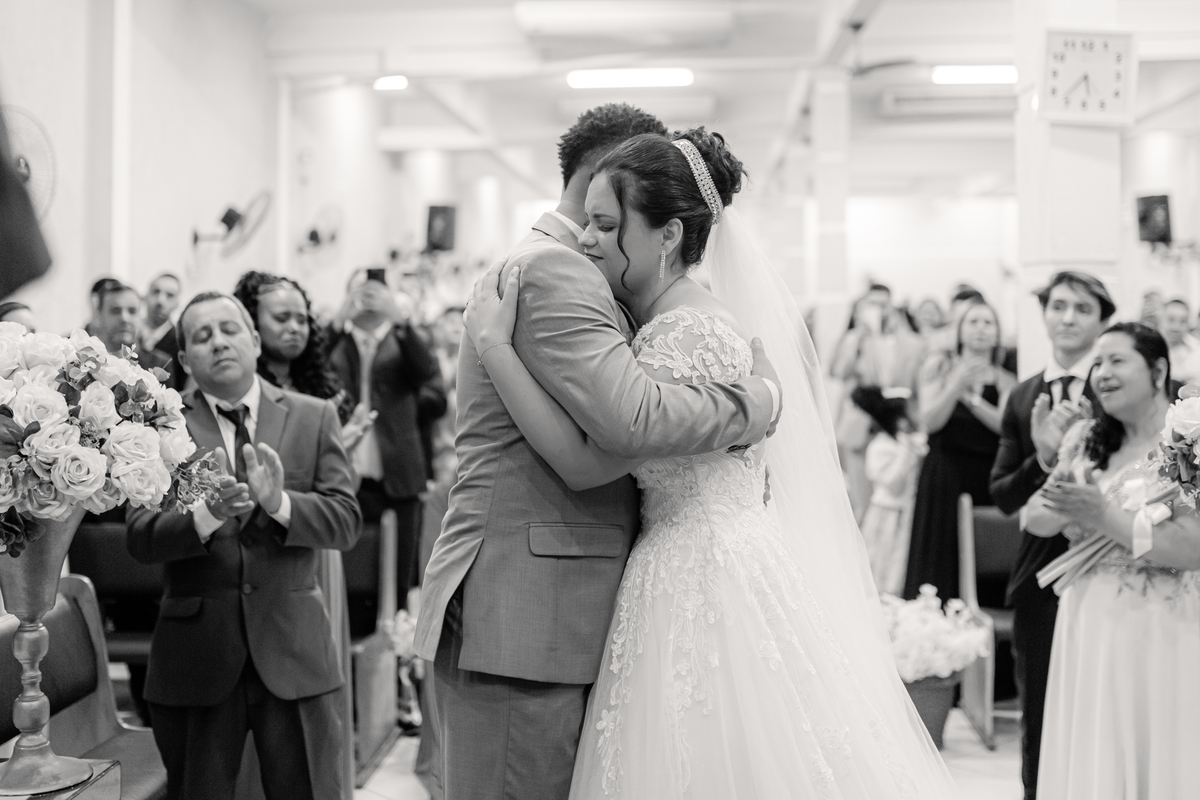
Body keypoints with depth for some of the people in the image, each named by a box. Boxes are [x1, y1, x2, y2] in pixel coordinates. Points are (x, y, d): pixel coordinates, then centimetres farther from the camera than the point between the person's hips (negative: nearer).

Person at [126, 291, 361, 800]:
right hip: (194, 655, -1)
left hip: (293, 648, 1)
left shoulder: (313, 418, 5)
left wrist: (280, 503, -22)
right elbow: (140, 537, -10)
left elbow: (345, 521, -4)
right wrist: (207, 515, -29)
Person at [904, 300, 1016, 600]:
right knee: (942, 559, -2)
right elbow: (930, 422, -3)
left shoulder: (1005, 380, 9)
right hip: (944, 477, -1)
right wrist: (956, 384, -14)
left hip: (987, 480, 1)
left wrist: (971, 398, -14)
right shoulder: (940, 366, 7)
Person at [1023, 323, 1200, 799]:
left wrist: (1102, 516, -20)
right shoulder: (1087, 440, 8)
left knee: (1155, 760, 4)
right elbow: (1037, 519, 6)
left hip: (1159, 634, -5)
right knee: (1088, 761, 12)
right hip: (1086, 630, 5)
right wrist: (1065, 504, -15)